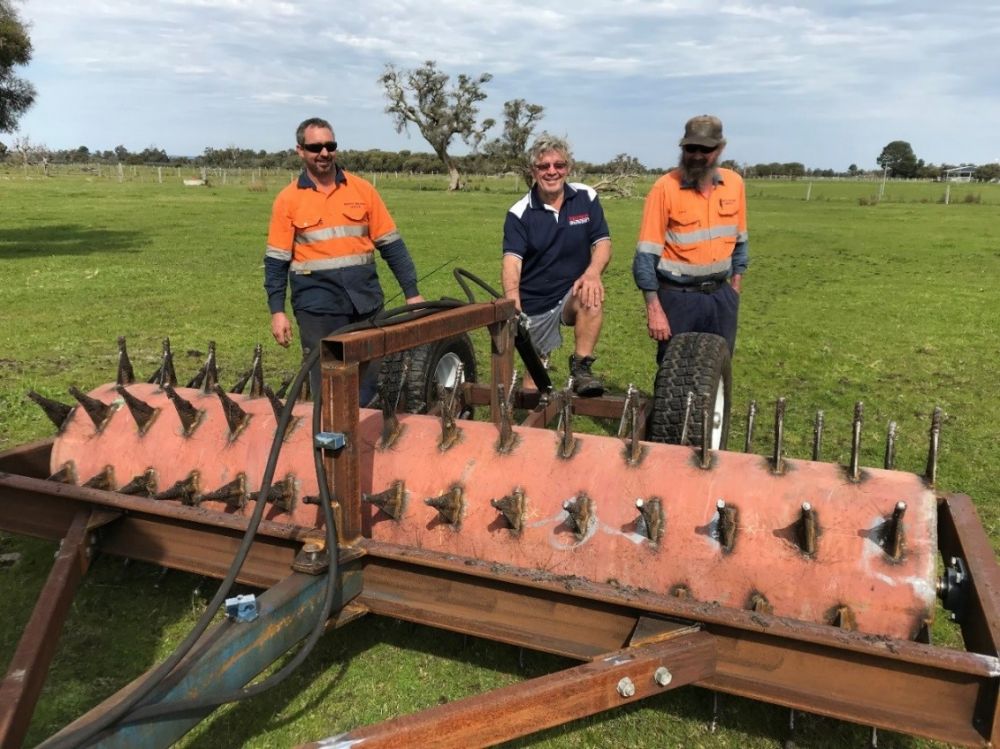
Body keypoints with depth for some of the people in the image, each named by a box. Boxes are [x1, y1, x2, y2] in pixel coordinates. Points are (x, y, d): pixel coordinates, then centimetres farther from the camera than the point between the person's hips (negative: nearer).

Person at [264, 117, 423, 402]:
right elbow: (276, 261, 1)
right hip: (318, 307, -2)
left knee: (366, 385, 9)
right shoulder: (288, 199, 1)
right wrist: (277, 311, -5)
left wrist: (411, 292, 2)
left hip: (366, 303, 2)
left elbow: (392, 245, 6)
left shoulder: (362, 190, 5)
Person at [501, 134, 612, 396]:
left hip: (572, 294, 0)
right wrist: (512, 294, -45)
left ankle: (581, 367, -23)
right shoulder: (520, 213, -9)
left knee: (592, 296, -35)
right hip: (534, 305, 0)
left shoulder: (586, 197, -3)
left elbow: (602, 242, -7)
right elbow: (512, 259, -22)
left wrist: (593, 272, -31)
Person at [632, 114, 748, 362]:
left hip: (721, 295, 4)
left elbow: (740, 240, 13)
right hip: (677, 297, -4)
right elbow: (646, 254, -14)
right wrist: (654, 309, -17)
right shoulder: (665, 187, -13)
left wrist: (735, 286, 10)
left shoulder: (734, 183, 2)